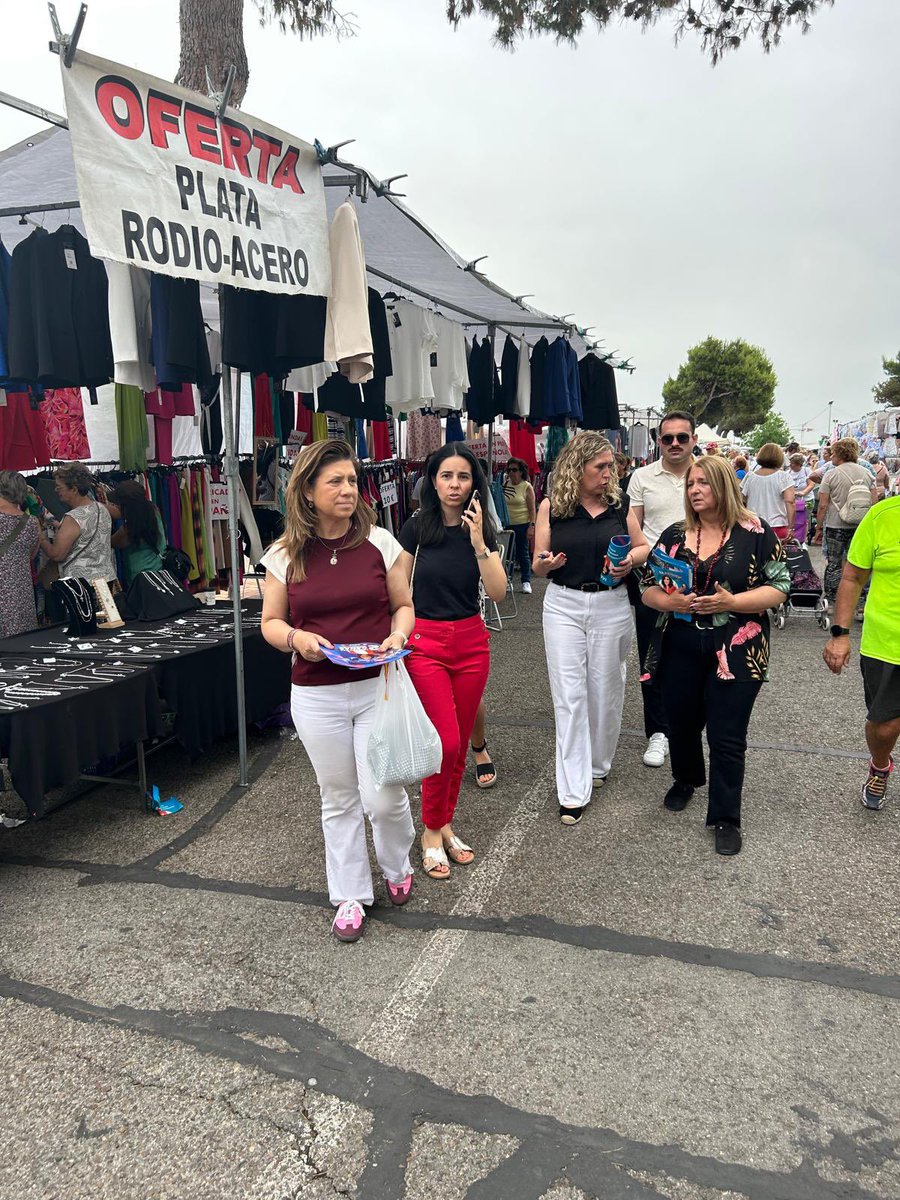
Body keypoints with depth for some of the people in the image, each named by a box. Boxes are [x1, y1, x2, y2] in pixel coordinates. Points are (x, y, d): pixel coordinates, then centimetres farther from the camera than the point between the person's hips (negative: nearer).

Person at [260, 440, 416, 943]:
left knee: (383, 797, -1)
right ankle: (351, 896, 33)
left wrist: (398, 635, -14)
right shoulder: (285, 555, -2)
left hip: (377, 687, -1)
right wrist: (296, 638, -15)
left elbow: (404, 605, 6)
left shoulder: (379, 541, -3)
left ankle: (397, 867, 34)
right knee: (339, 800, 13)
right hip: (317, 696, 1)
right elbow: (270, 623, 6)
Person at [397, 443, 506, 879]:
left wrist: (478, 541, -18)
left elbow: (498, 592, -8)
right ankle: (431, 832, 12)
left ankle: (444, 825, 28)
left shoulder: (482, 530, 3)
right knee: (446, 742, -9)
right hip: (425, 642, -3)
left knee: (459, 743, 10)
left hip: (472, 642, 3)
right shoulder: (416, 528, -4)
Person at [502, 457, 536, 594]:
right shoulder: (505, 485, 7)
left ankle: (526, 582, 10)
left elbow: (532, 509, -6)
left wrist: (532, 525, -14)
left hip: (522, 524, -3)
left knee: (523, 553, 2)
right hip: (507, 524, 4)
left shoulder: (527, 487, -4)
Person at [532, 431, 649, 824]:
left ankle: (598, 764, 35)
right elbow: (538, 565, 1)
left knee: (605, 689, 12)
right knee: (569, 695, -2)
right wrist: (545, 563, -22)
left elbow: (643, 546, 13)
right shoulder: (551, 507, -3)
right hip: (563, 605, -1)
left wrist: (630, 560, -9)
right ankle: (574, 791, 2)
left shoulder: (619, 504, 1)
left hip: (611, 606, 2)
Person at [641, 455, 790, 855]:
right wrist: (670, 601, -15)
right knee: (682, 724, 16)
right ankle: (686, 780, 45)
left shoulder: (756, 533, -4)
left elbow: (779, 587, -5)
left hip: (736, 653, -3)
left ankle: (726, 818, 15)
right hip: (680, 650, 4)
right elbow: (647, 589, 7)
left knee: (727, 738, 0)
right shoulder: (674, 534, 6)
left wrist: (732, 602, -20)